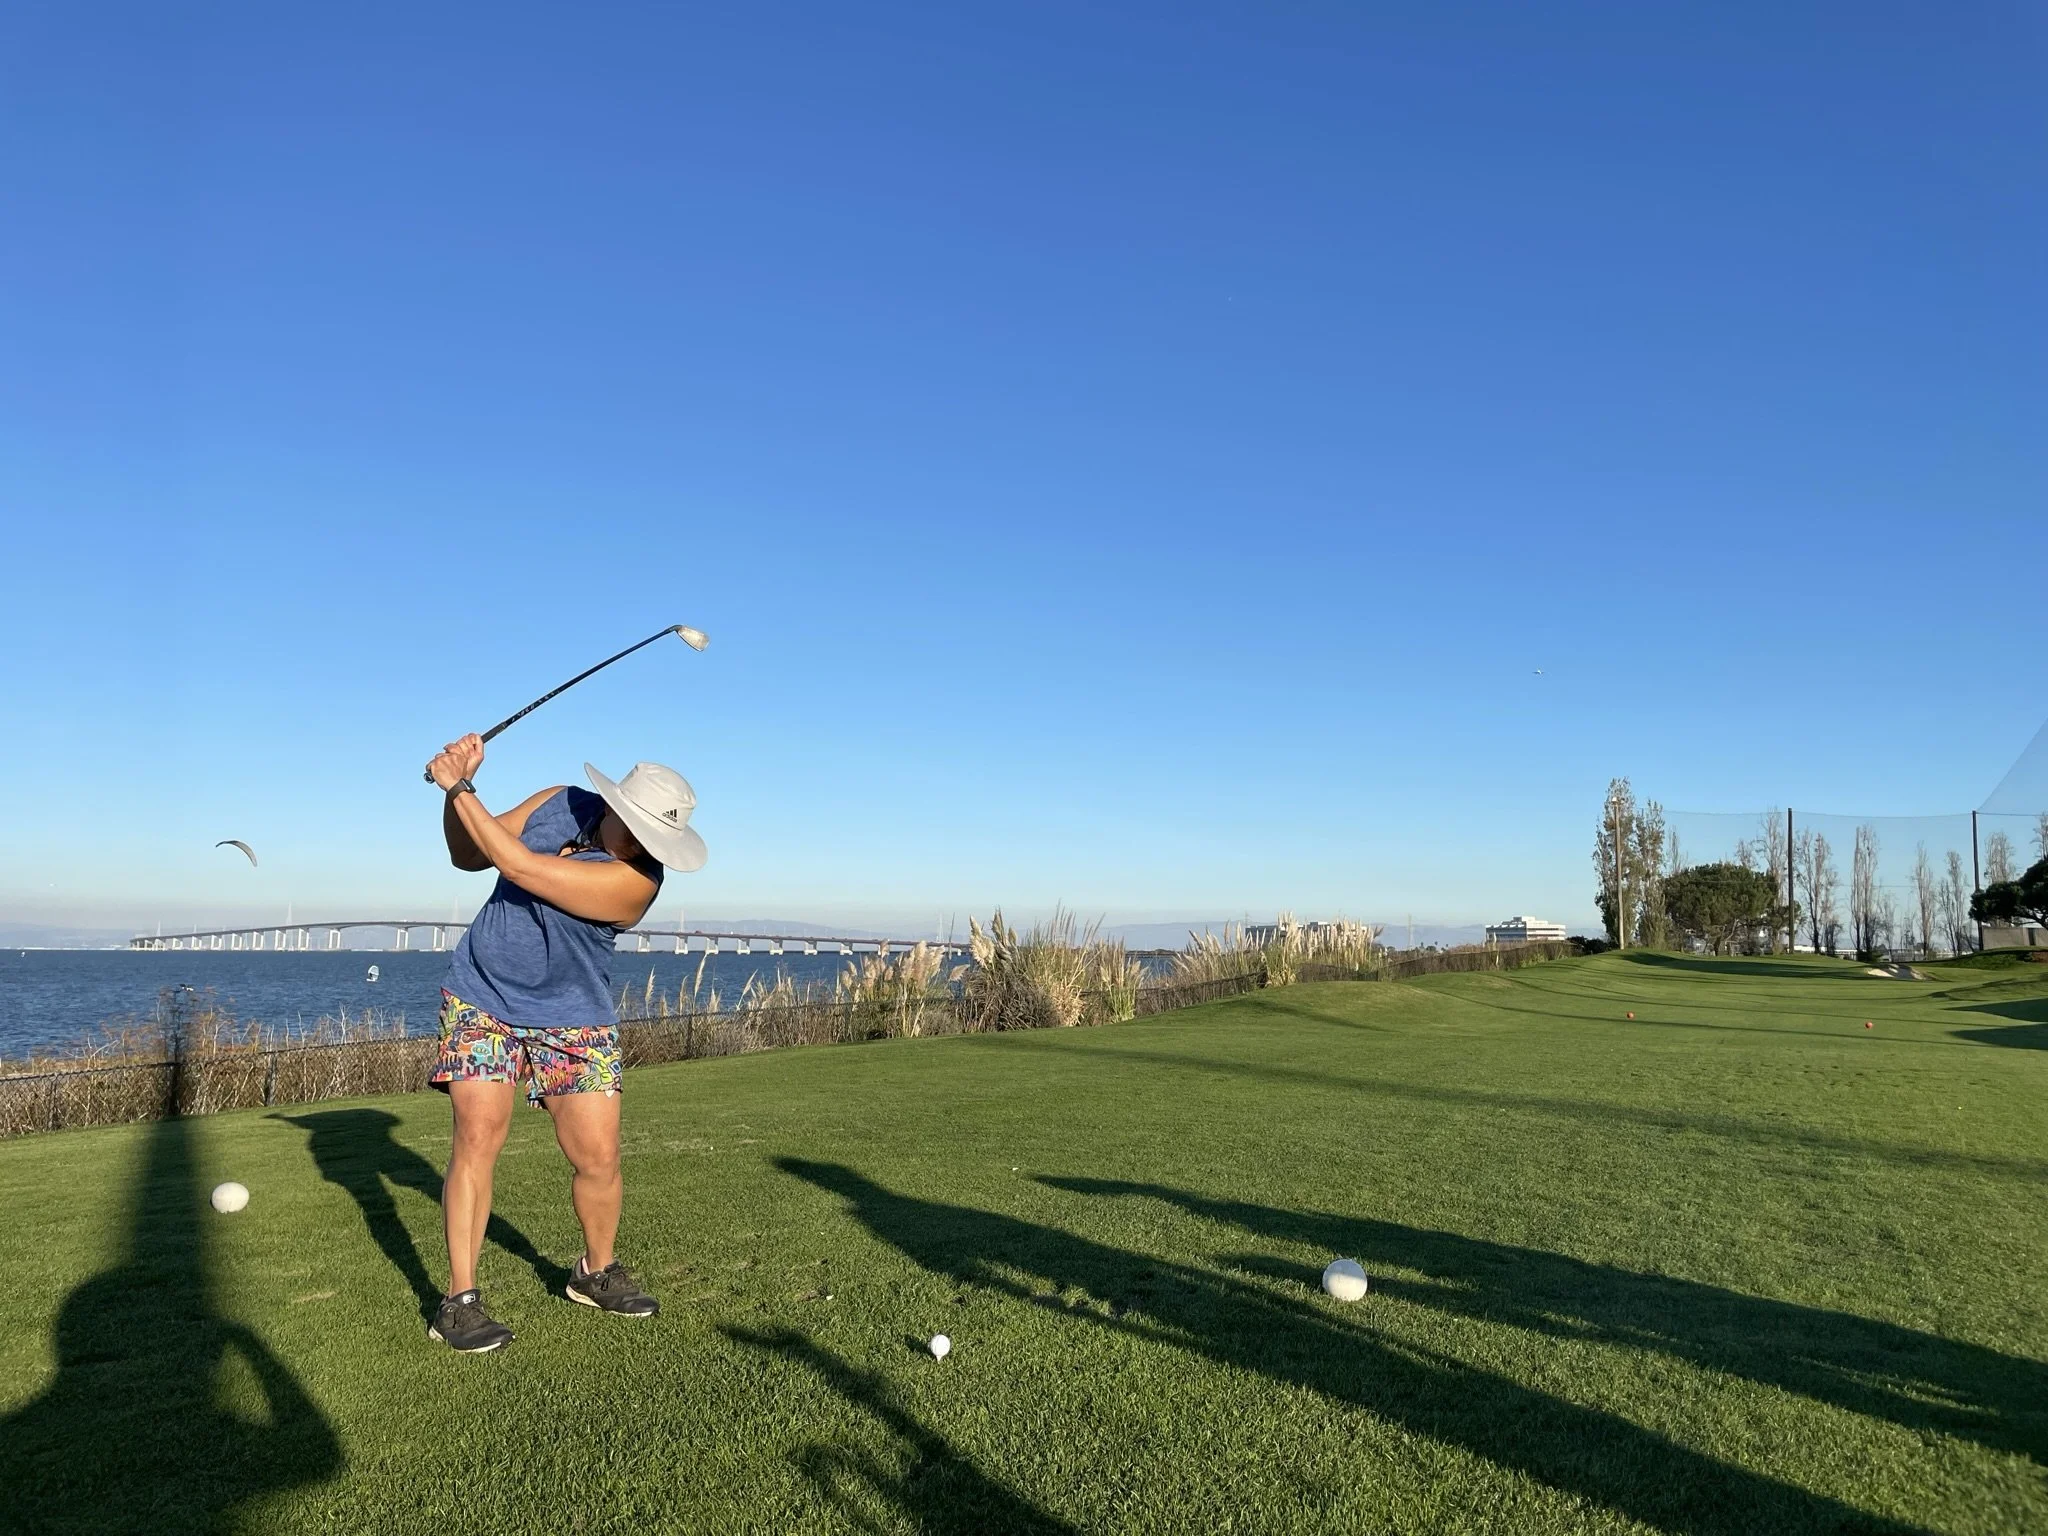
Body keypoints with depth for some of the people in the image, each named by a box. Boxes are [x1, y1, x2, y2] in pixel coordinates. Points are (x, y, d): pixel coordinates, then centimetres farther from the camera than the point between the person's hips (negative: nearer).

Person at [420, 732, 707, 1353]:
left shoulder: (635, 879, -26)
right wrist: (457, 791, -14)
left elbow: (518, 865, -31)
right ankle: (459, 1298, 1)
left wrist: (459, 789, -24)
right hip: (480, 999, 2)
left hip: (573, 1020, -2)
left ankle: (597, 1273, 25)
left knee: (598, 1157, -2)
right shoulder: (559, 803, -8)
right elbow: (468, 856, 3)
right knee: (478, 1138, -10)